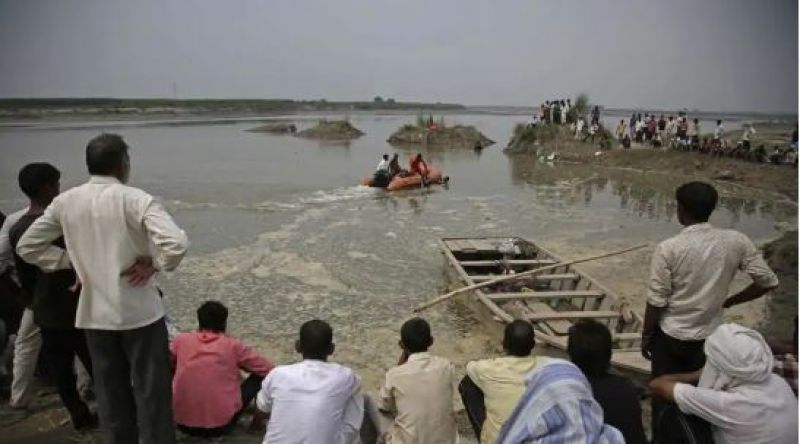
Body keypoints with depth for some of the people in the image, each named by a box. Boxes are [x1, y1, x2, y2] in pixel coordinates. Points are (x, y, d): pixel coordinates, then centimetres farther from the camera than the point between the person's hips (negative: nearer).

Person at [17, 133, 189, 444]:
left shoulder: (65, 202, 0)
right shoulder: (135, 199, -16)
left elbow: (26, 247, 10)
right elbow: (177, 243, -29)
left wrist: (70, 263, 9)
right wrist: (154, 264, -12)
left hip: (94, 313, 5)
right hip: (139, 311, -5)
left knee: (110, 392, 18)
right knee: (151, 391, 7)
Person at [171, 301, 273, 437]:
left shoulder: (181, 340, 3)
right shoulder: (233, 346, -2)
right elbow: (269, 370, 6)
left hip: (183, 424, 3)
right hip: (220, 425, -3)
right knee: (260, 374, 12)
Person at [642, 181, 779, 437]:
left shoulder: (668, 249, -20)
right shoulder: (736, 242, -10)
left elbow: (656, 301, -15)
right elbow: (768, 281, -3)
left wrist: (646, 335, -1)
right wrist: (730, 301, 9)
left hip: (670, 336, -3)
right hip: (709, 336, 3)